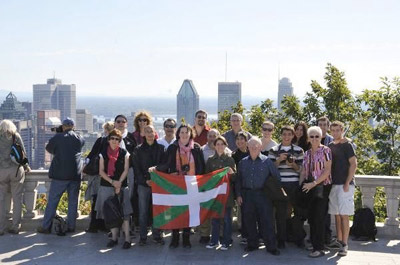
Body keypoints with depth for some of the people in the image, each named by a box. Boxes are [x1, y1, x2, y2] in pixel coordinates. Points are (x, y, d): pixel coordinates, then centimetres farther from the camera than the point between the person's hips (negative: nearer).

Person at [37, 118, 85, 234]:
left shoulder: (58, 137, -5)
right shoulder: (80, 139, 4)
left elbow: (48, 148, 8)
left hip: (60, 174, -3)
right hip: (76, 175, 3)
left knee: (52, 201, 2)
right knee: (73, 201, 9)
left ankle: (46, 226, 4)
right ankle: (71, 226, 11)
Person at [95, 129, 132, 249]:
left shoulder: (124, 153, 3)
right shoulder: (103, 153, 7)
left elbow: (126, 170, -1)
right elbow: (101, 171, 2)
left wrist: (119, 183, -12)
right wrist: (112, 182, -10)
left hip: (122, 186, -2)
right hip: (106, 186, 2)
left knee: (123, 212, -7)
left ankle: (127, 238, -6)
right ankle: (114, 237, 12)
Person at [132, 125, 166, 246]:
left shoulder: (161, 148, 6)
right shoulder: (138, 149, 5)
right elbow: (136, 168, 2)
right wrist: (145, 180, -9)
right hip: (143, 184, 0)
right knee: (143, 212, 2)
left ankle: (157, 235, 12)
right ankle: (143, 237, 9)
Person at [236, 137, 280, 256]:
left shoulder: (267, 161, 1)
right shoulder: (243, 162, 11)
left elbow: (276, 177, 4)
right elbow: (239, 180, 14)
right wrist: (238, 195, 8)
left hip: (263, 195, -3)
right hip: (247, 195, 3)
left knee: (266, 220, -4)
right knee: (249, 220, 8)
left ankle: (271, 246, 2)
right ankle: (252, 244, 21)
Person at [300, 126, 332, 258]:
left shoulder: (325, 150, -6)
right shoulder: (308, 153, 13)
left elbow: (327, 170, -13)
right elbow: (304, 171, 16)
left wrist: (313, 183, -17)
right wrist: (301, 184, 2)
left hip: (322, 186, -6)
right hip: (309, 188, 6)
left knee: (319, 218, -7)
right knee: (311, 217, 9)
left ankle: (319, 248, -3)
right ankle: (314, 243, 19)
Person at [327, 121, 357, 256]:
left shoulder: (347, 145, -6)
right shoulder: (331, 146, 13)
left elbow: (353, 164, -11)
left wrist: (347, 183, -15)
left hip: (344, 185, -6)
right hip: (334, 184, 7)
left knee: (344, 215, -7)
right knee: (337, 214, 11)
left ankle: (344, 245, -4)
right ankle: (339, 241, 19)